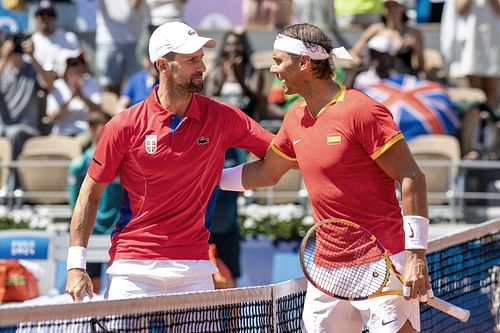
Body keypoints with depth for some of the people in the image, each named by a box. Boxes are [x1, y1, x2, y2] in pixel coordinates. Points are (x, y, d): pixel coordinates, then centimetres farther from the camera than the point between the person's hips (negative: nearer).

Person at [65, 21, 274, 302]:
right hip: (134, 268, -2)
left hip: (194, 268, 2)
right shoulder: (126, 126, -5)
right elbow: (91, 192, 2)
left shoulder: (221, 117, 1)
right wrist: (76, 264, -3)